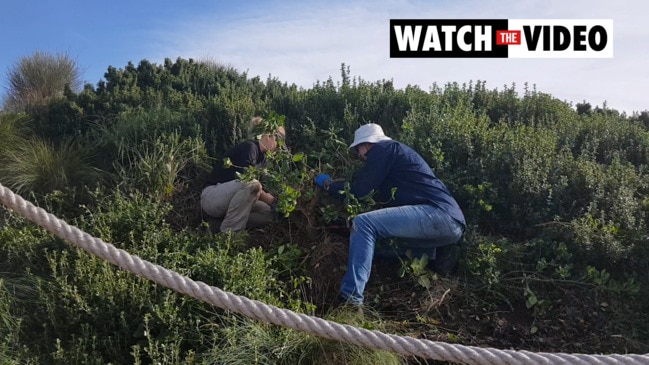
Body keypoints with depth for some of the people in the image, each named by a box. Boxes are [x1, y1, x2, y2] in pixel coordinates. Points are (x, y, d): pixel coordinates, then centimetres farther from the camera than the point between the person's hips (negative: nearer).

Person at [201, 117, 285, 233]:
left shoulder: (262, 157, 11)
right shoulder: (249, 147, -16)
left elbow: (261, 187, 11)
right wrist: (272, 200, -20)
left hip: (231, 198, 9)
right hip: (211, 196, -9)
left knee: (268, 212, -6)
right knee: (251, 184, -33)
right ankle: (228, 233, -25)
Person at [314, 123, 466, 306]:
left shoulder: (384, 148, 3)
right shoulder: (396, 152, 29)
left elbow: (358, 190, -2)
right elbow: (386, 198, 27)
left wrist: (327, 183, 15)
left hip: (438, 213, -10)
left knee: (363, 223, -20)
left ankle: (350, 298, -26)